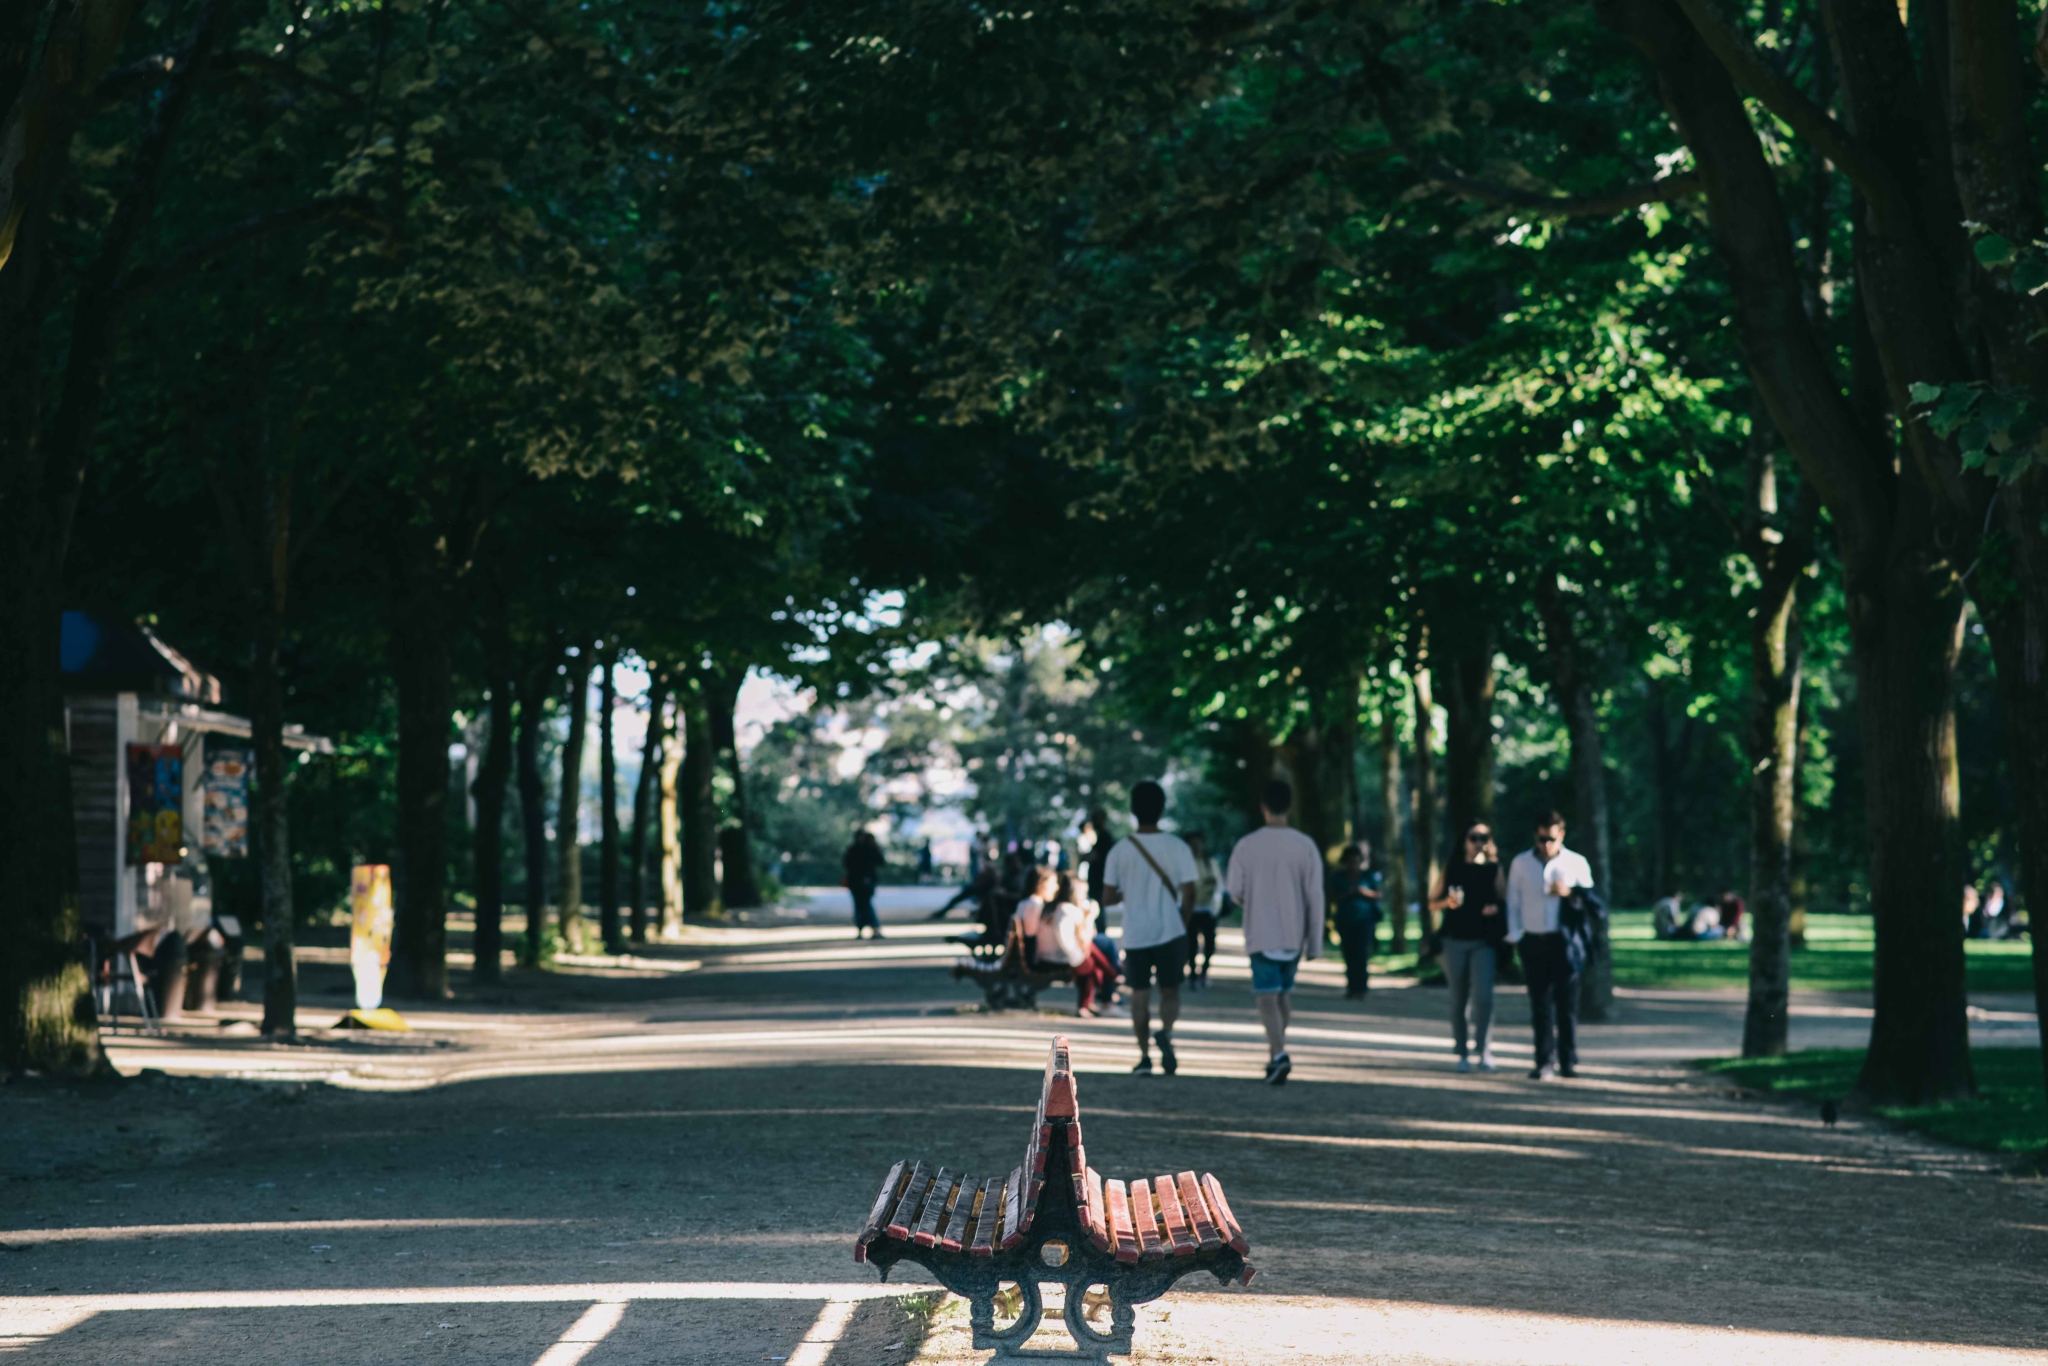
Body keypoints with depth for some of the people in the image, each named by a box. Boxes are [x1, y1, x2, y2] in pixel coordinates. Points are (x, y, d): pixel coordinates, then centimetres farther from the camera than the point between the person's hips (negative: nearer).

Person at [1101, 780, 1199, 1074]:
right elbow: (1188, 896, -6)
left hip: (1135, 936, 0)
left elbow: (1107, 898, -1)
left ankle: (1145, 1055, 6)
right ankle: (1165, 1032, -16)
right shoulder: (1178, 848, -5)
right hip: (1170, 933, 0)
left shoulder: (1120, 851, -4)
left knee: (1140, 996, 9)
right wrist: (1183, 924, 10)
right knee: (1170, 992, 12)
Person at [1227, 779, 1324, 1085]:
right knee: (1282, 994, 19)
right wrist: (1315, 943, 1)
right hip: (1294, 936, 2)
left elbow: (1236, 893, -1)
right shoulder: (1306, 846, -3)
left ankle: (1279, 1054, -26)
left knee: (1267, 997, -6)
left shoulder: (1246, 846, -5)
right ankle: (1275, 1055, 24)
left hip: (1261, 936, -2)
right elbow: (1315, 897, -4)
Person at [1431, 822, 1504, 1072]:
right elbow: (1432, 903, 12)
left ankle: (1484, 1051, -8)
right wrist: (1447, 902, -9)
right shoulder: (1452, 869, 9)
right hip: (1455, 941, 2)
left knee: (1483, 996, -16)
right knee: (1459, 1000, 6)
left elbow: (1505, 900, 12)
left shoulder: (1493, 869, 7)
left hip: (1483, 941, -2)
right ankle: (1462, 1054, 13)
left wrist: (1496, 907, -10)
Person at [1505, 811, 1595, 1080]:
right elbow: (1513, 902, 11)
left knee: (1567, 1001, -2)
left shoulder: (1577, 863, 5)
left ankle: (1569, 1061, 5)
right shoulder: (1521, 863, 8)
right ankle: (1545, 1062, 2)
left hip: (1564, 941, -1)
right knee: (1541, 1004, 0)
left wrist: (1569, 893, -10)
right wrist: (1515, 937, 2)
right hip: (1533, 941, 1)